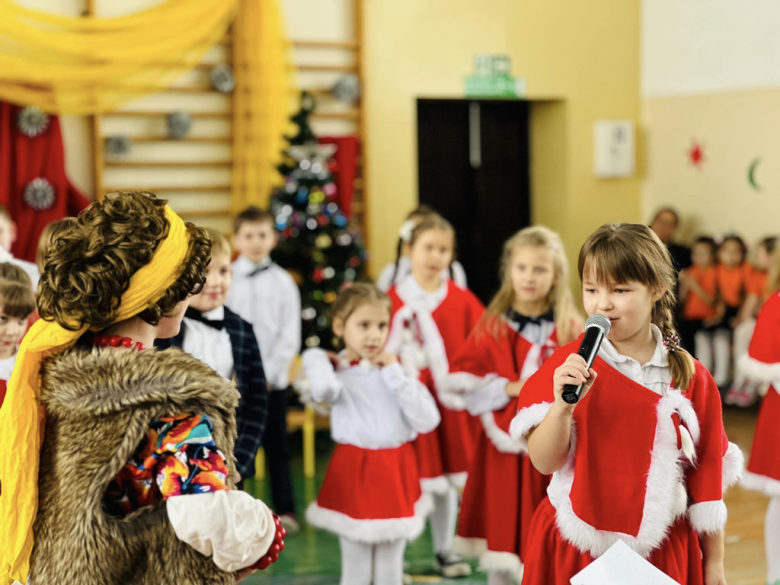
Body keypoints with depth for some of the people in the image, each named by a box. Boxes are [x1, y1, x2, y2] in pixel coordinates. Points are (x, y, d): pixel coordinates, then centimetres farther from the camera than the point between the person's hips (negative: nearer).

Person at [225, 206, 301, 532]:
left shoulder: (283, 282, 2)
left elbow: (290, 337, 0)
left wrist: (268, 373, -9)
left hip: (273, 379, 0)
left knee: (277, 446, 6)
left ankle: (285, 510, 15)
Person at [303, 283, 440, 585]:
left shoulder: (396, 371, 4)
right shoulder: (337, 370, -6)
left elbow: (428, 421, -8)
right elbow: (325, 389, -33)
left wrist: (395, 374, -7)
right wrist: (318, 358, -12)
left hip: (396, 472, 4)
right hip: (355, 472, -4)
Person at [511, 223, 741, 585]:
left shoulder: (691, 378, -4)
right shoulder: (569, 365, -6)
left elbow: (707, 476, 3)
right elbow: (544, 461, -11)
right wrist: (563, 404, -28)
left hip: (660, 548, 1)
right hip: (576, 548, -1)